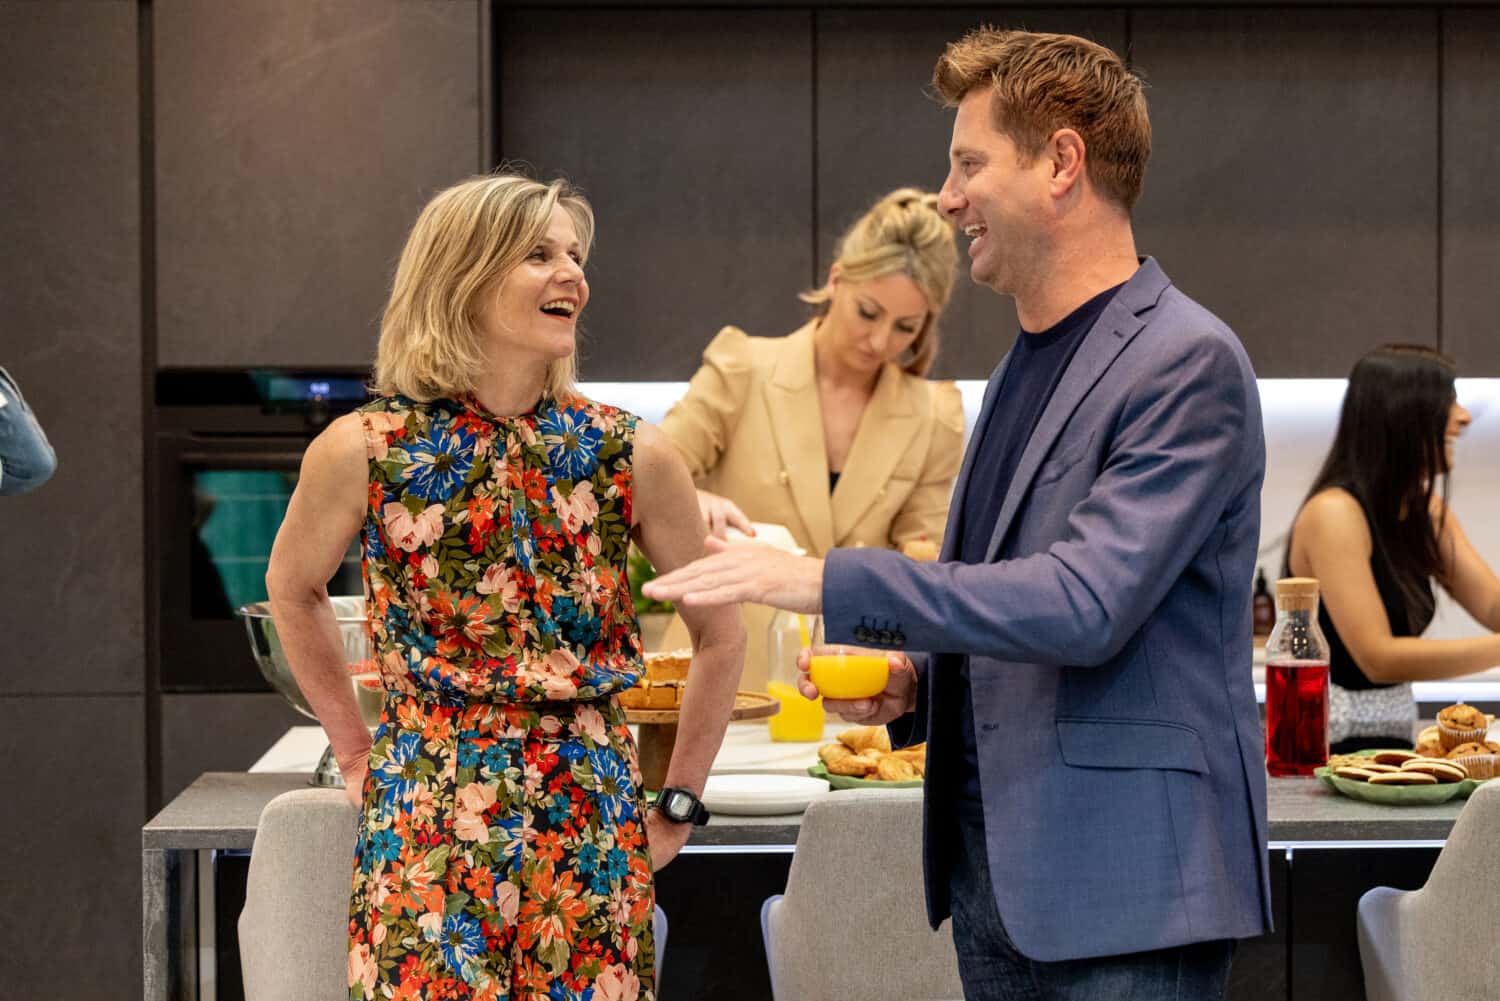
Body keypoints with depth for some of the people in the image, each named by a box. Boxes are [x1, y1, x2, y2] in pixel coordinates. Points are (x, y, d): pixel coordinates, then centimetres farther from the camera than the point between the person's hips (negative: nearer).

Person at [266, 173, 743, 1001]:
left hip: (591, 837, 1)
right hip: (426, 830, -1)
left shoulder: (628, 454, -3)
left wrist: (678, 805, 7)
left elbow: (718, 634, 9)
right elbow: (293, 591, 14)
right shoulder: (365, 450, -5)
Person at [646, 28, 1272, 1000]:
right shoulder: (1030, 363, 16)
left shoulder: (1189, 362, -13)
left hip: (1125, 888, -8)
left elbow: (1085, 604, -23)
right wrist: (911, 683, 5)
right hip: (997, 879, 8)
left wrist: (829, 581, -23)